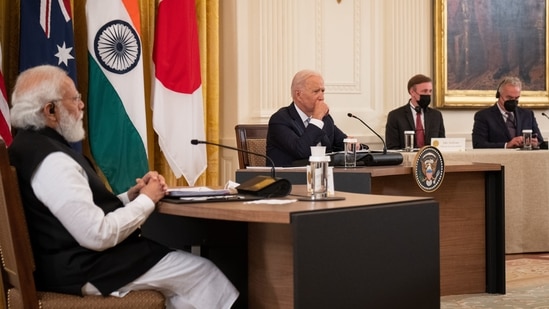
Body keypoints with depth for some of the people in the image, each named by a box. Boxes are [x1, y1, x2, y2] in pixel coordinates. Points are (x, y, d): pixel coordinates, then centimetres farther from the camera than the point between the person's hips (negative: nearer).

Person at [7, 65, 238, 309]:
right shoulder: (52, 161, -23)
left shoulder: (33, 144, 10)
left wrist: (131, 196, -1)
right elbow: (98, 235, -26)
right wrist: (146, 200, -13)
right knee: (202, 272, -6)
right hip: (83, 270, -10)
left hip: (75, 258, 10)